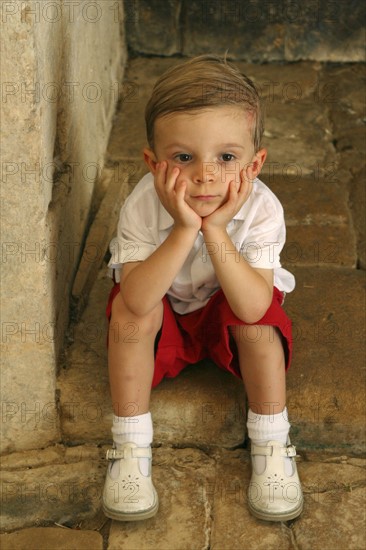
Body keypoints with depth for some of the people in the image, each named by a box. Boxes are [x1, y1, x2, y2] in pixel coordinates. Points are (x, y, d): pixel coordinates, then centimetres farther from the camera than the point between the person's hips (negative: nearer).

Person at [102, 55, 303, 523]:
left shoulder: (261, 209, -30)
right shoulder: (142, 206, -30)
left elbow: (253, 308, -39)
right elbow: (137, 302, -41)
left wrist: (215, 230, -46)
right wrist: (183, 230, -49)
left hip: (229, 314, 0)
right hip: (164, 314, 0)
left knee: (259, 318, -31)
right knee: (128, 312, -30)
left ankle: (271, 446, -10)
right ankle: (130, 447, -14)